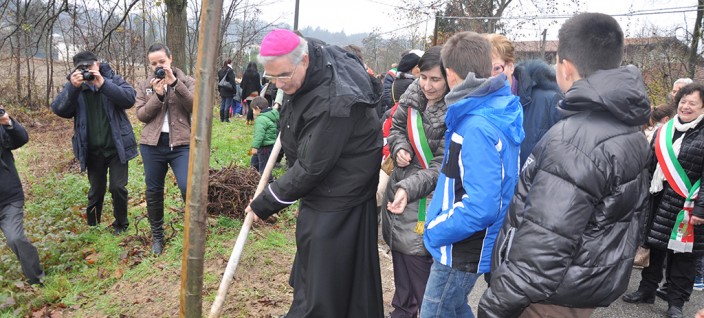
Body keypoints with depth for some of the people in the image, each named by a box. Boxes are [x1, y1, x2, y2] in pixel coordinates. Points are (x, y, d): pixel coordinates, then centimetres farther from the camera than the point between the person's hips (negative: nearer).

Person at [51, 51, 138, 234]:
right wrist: (73, 87, -26)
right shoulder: (73, 85, 2)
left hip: (117, 147, -2)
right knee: (96, 190, 13)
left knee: (118, 187, -1)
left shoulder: (112, 79, -3)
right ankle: (92, 225, 32)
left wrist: (103, 84, -29)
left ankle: (121, 224, 20)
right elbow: (58, 110, -12)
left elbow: (130, 99, -19)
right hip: (93, 150, 2)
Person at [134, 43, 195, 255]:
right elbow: (141, 115, 0)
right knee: (154, 191, 11)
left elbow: (195, 106, -13)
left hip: (181, 144, -3)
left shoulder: (186, 81, 3)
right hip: (152, 144, 3)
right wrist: (158, 95, -13)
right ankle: (157, 235, 28)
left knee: (188, 188, -16)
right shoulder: (145, 86, 10)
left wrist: (174, 83, -20)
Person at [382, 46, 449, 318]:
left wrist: (409, 189, -34)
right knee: (400, 260, 21)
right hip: (398, 189, 7)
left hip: (425, 203, -7)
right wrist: (400, 148, -8)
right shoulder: (414, 94, -1)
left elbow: (441, 166, -22)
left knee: (420, 265, -2)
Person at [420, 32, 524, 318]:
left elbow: (481, 207, -32)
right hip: (464, 247, 9)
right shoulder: (499, 108, 1)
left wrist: (436, 230, -18)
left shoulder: (477, 128, -29)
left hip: (462, 252, -9)